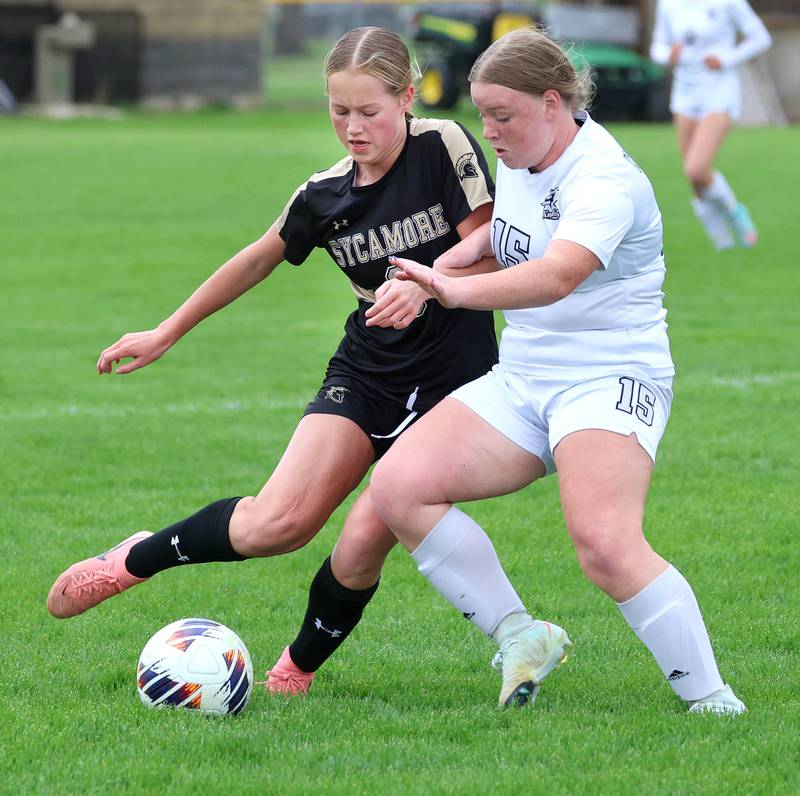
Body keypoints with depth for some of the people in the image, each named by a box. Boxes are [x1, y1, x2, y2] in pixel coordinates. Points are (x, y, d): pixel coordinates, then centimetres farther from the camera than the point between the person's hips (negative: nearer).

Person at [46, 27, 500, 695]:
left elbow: (489, 256, -11)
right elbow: (257, 260, 15)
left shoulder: (445, 148, -11)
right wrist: (166, 334, 21)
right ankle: (134, 562, 8)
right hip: (364, 373, 3)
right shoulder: (325, 195, 1)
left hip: (451, 385, -3)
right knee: (281, 521, -16)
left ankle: (299, 671, 10)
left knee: (366, 540, -17)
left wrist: (426, 284, -30)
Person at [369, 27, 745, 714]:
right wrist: (464, 250, 9)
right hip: (520, 381, 9)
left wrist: (458, 291, -54)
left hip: (611, 380, -9)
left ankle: (712, 701, -17)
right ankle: (520, 637, -2)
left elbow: (559, 274, -39)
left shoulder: (604, 180, -19)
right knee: (397, 485, -12)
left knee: (605, 546, -31)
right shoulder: (522, 159, 8)